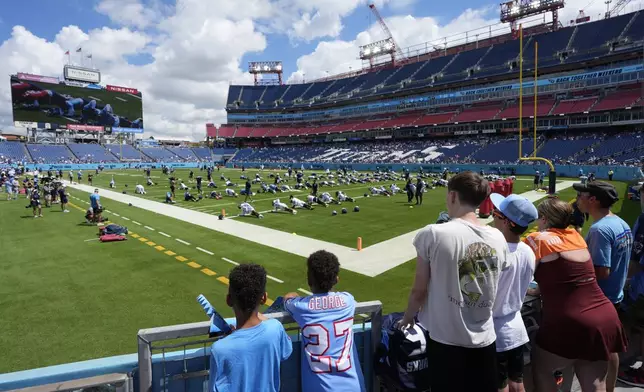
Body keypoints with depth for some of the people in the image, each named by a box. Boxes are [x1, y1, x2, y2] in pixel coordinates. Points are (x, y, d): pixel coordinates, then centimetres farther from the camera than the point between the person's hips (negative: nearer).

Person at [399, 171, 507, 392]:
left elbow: (419, 291, -10)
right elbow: (489, 289, 8)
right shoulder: (498, 238, -3)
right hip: (485, 340, 4)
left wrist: (407, 319, 9)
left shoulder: (432, 234, -18)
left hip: (446, 340, -3)